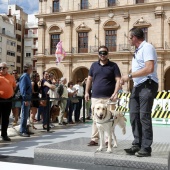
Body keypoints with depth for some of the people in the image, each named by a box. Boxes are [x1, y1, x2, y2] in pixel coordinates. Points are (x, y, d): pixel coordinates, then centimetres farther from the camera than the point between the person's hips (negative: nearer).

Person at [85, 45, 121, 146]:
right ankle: (94, 139, 12)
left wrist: (115, 93, -14)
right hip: (95, 97, 3)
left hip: (108, 97, -3)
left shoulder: (113, 66, 4)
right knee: (95, 119, 5)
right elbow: (89, 79, 18)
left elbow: (118, 80, -2)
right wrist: (87, 92, 11)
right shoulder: (94, 65, 15)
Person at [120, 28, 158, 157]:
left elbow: (149, 69, -22)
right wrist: (126, 78, 9)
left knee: (144, 116, -7)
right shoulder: (138, 50, 20)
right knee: (134, 116, 5)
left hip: (147, 86, -9)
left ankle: (146, 148, 0)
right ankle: (137, 145, 11)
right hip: (137, 87, 9)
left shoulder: (147, 48, -10)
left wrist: (130, 76, -17)